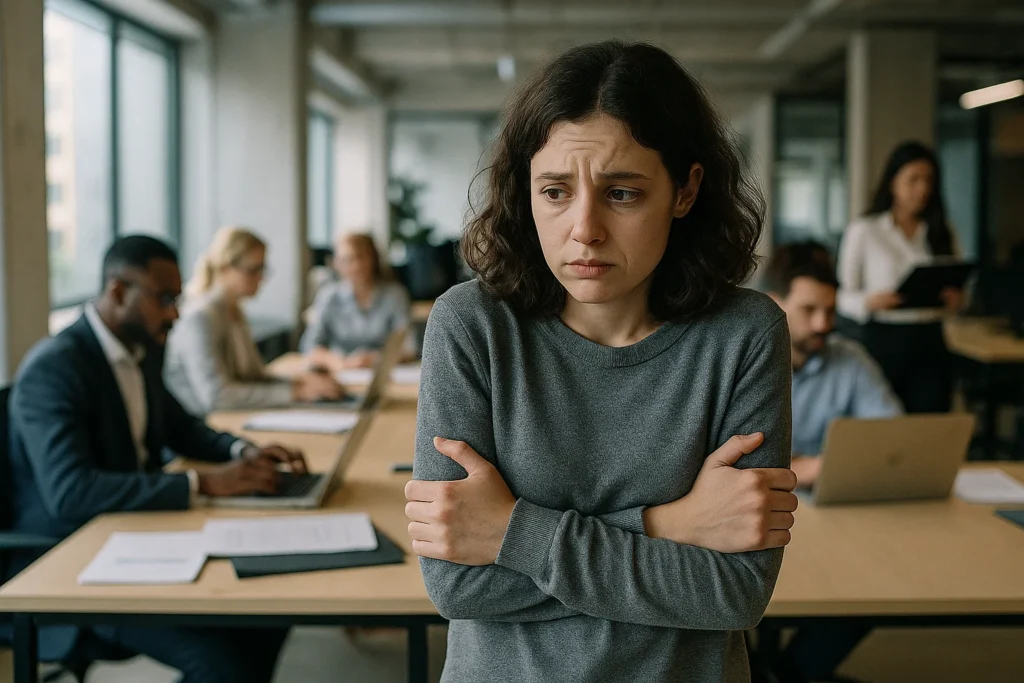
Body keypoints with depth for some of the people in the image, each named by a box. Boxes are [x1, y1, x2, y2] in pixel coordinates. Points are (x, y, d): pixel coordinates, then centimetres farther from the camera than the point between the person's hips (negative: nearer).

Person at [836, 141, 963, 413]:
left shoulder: (941, 234, 14)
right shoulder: (863, 231, 1)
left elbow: (956, 289, 17)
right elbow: (843, 296, -1)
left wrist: (956, 301, -6)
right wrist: (870, 301, -21)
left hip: (930, 342, 3)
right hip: (882, 341, -3)